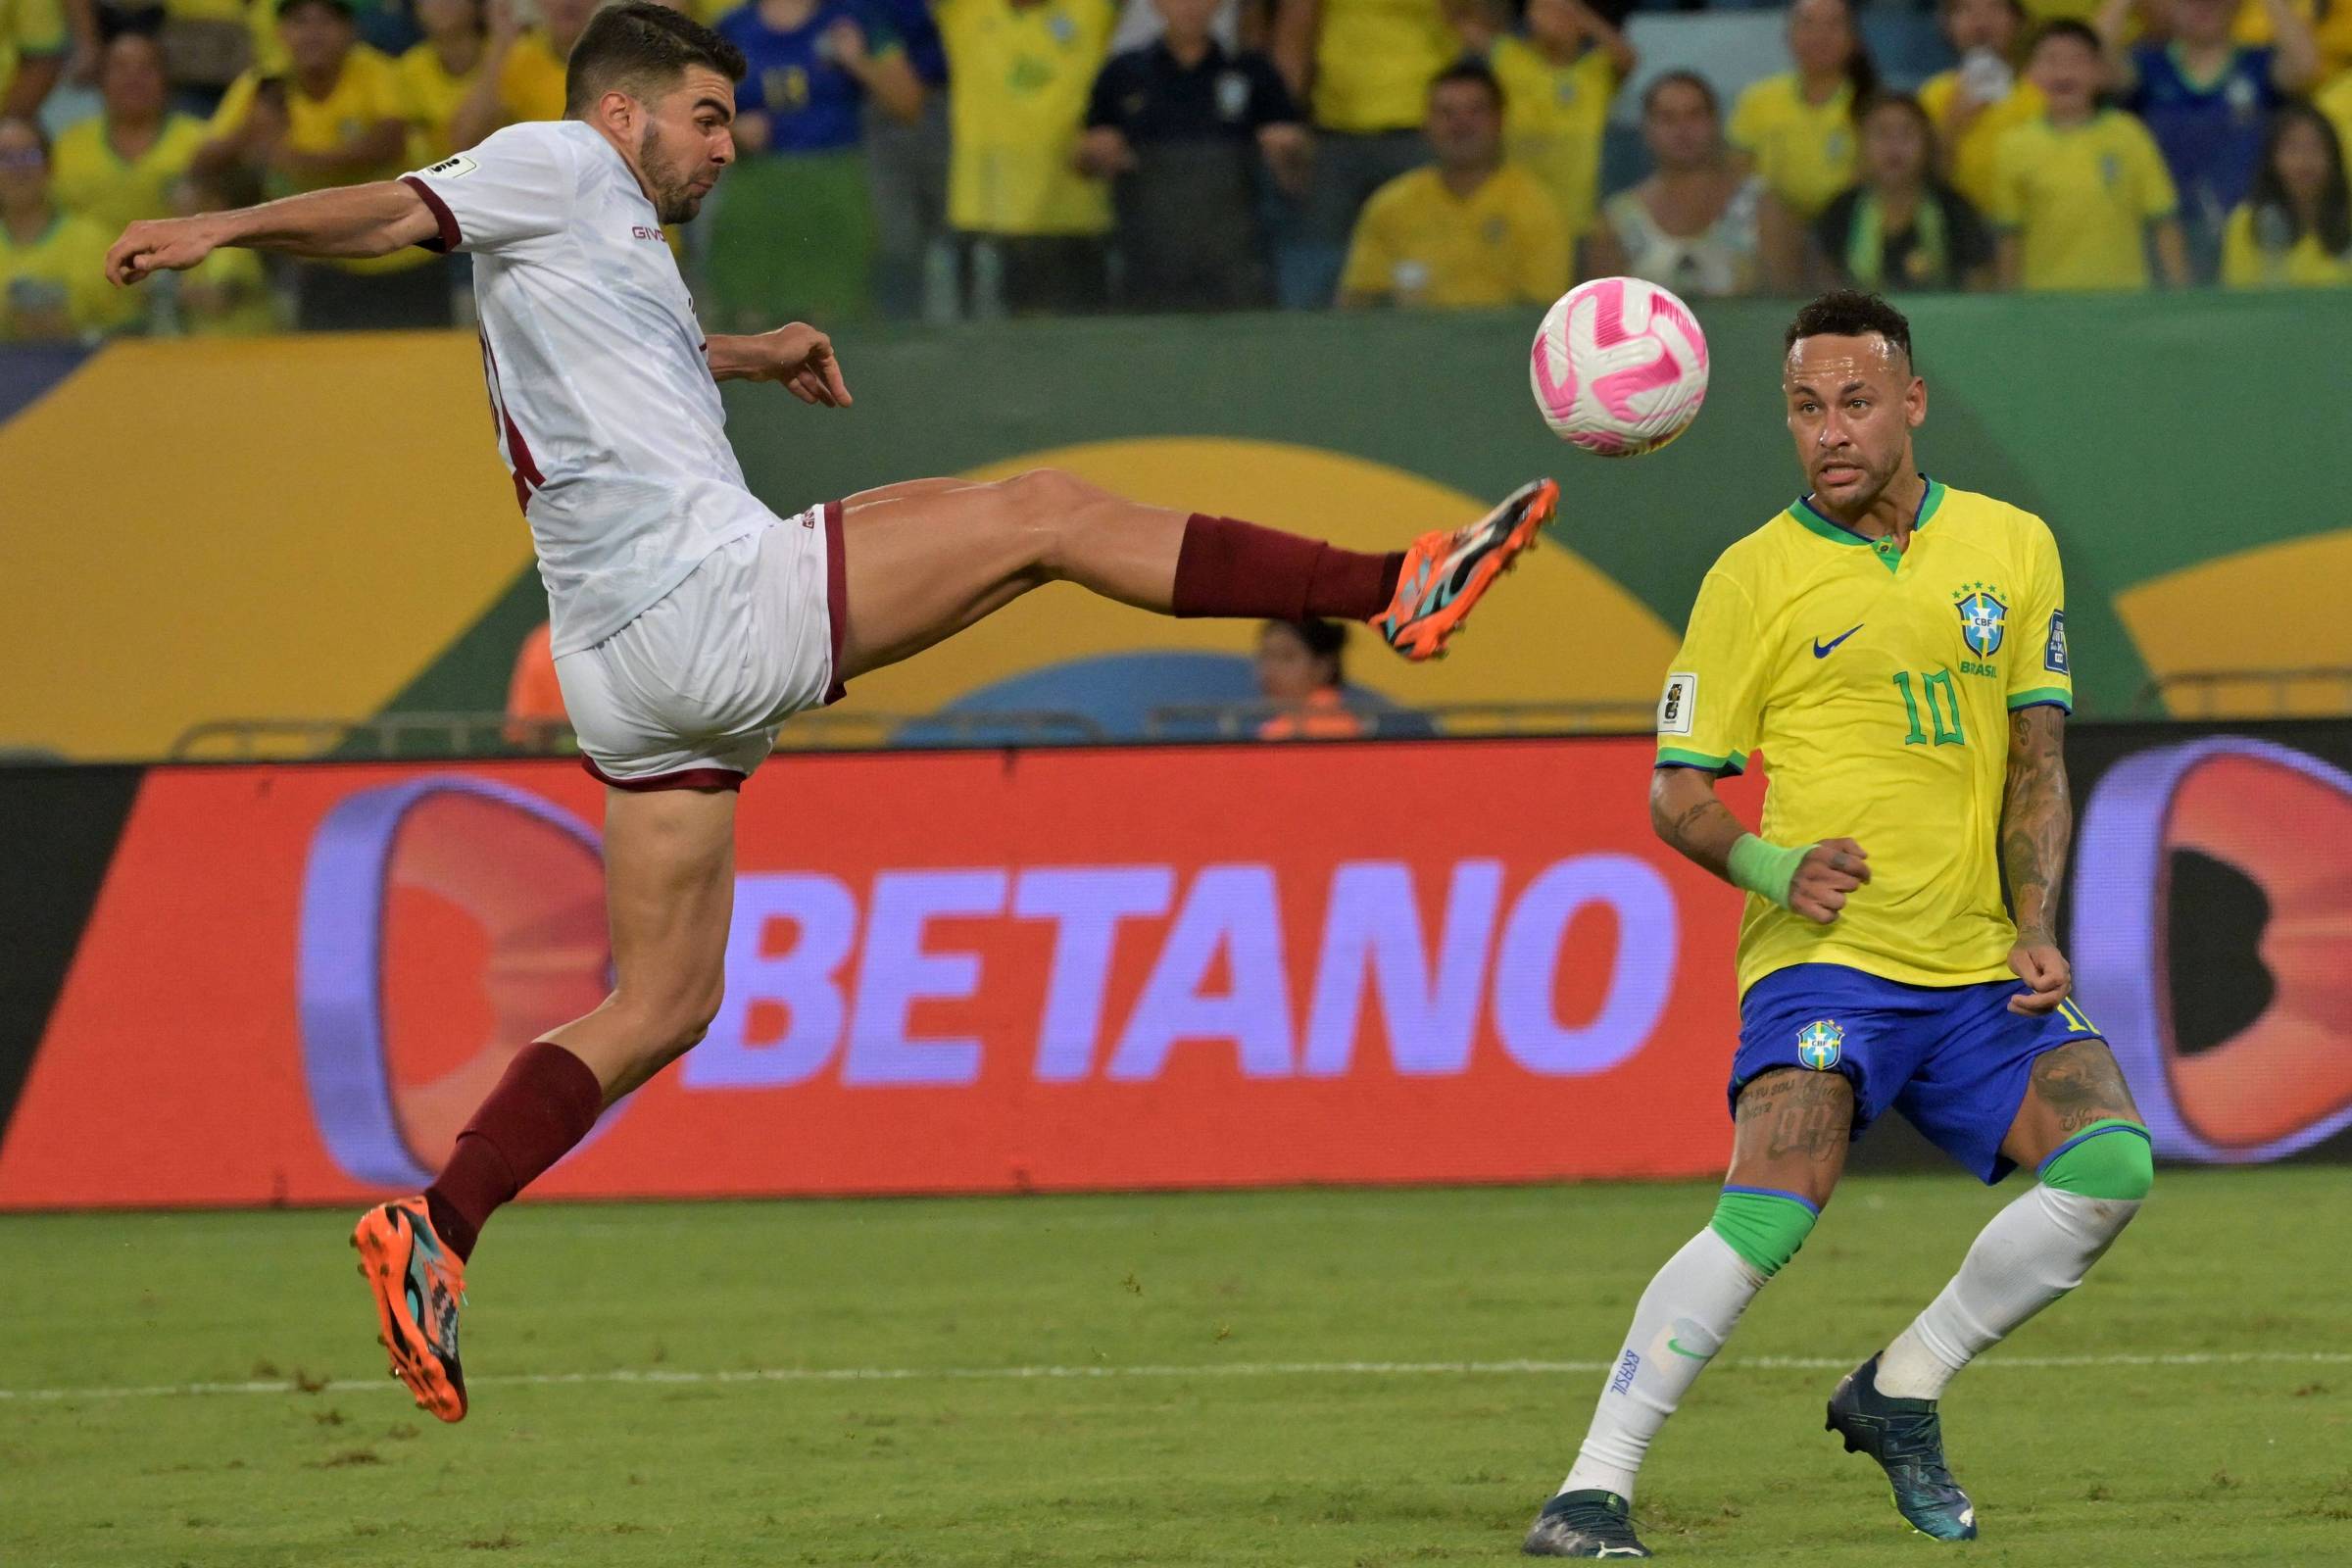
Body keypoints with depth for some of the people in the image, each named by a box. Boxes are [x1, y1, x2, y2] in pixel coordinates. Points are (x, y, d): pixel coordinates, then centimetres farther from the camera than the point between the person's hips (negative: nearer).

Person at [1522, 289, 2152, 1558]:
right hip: (1827, 954, -4)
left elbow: (2035, 758, 13)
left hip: (1980, 973, 4)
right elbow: (1678, 790, 4)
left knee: (2112, 1161, -15)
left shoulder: (2012, 547, 10)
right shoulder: (1755, 576, 1)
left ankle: (1900, 1393, 5)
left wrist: (2036, 927, -1)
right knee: (1769, 1215, -24)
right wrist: (1771, 865, -16)